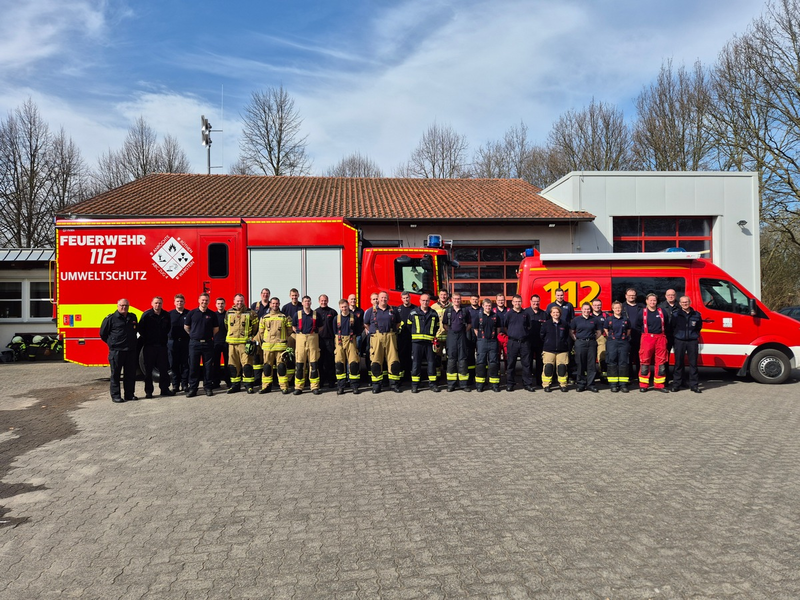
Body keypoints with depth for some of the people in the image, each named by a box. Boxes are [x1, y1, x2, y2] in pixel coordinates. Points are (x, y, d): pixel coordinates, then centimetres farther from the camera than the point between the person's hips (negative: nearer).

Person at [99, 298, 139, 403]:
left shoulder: (133, 317, 12)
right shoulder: (111, 318, -4)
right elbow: (103, 334, 4)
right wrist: (112, 343, 7)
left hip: (131, 351, 5)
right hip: (116, 351, -5)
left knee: (130, 374, 8)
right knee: (115, 374, 0)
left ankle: (129, 394, 16)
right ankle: (115, 396, 6)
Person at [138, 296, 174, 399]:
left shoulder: (166, 315, 6)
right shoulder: (146, 315, -7)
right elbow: (141, 329, -5)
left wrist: (164, 339, 12)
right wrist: (147, 339, -1)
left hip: (162, 345, 4)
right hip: (149, 346, -4)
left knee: (164, 369, 6)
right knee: (148, 370, 3)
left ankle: (164, 389, 15)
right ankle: (148, 391, 9)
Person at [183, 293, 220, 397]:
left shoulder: (212, 314, 5)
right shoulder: (191, 313, 3)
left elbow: (216, 328, 13)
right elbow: (186, 327, 11)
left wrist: (209, 336, 9)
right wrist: (194, 335, 10)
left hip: (208, 343, 1)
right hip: (194, 343, 0)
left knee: (208, 366, 3)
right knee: (193, 366, 2)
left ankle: (208, 387, 12)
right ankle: (192, 388, 9)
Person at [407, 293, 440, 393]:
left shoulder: (434, 314, 9)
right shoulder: (413, 313, 5)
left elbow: (436, 327, 20)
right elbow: (408, 325, 13)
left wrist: (433, 336, 10)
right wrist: (414, 335, 10)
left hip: (429, 342, 2)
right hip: (416, 342, -2)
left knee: (432, 362, 2)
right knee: (416, 363, 0)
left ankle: (432, 383, 11)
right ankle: (415, 385, 6)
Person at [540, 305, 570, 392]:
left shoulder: (564, 324, 8)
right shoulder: (546, 324, 3)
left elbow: (567, 337, 14)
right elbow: (541, 336, 7)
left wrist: (567, 348, 11)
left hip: (562, 350, 1)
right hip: (549, 350, -1)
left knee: (562, 368, 1)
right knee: (548, 367, -3)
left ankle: (562, 384, 13)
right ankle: (546, 385, 6)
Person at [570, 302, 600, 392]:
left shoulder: (594, 320, 9)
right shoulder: (576, 319, 4)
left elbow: (598, 332, 17)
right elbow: (571, 332, 7)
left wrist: (593, 339, 6)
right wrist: (576, 340, -1)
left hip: (591, 343, 2)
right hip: (580, 343, -2)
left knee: (591, 364, 2)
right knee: (580, 365, 1)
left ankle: (590, 384, 9)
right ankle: (580, 384, 9)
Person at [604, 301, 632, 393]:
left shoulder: (626, 319, 4)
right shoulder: (609, 319, 2)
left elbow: (628, 330, 17)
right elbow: (606, 330, 13)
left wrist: (624, 338, 12)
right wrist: (611, 338, 10)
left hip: (623, 342, 1)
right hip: (612, 343, -1)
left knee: (623, 363, 1)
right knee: (612, 363, 0)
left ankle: (623, 384, 5)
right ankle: (613, 384, 4)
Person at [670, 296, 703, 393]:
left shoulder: (696, 315, 7)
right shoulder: (675, 315, 3)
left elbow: (699, 327, 18)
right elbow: (671, 328, 7)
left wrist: (694, 335, 12)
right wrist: (677, 335, 4)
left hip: (692, 341, 1)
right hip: (679, 341, -1)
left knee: (693, 363, 3)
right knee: (678, 363, 2)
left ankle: (694, 385, 9)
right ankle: (676, 384, 8)